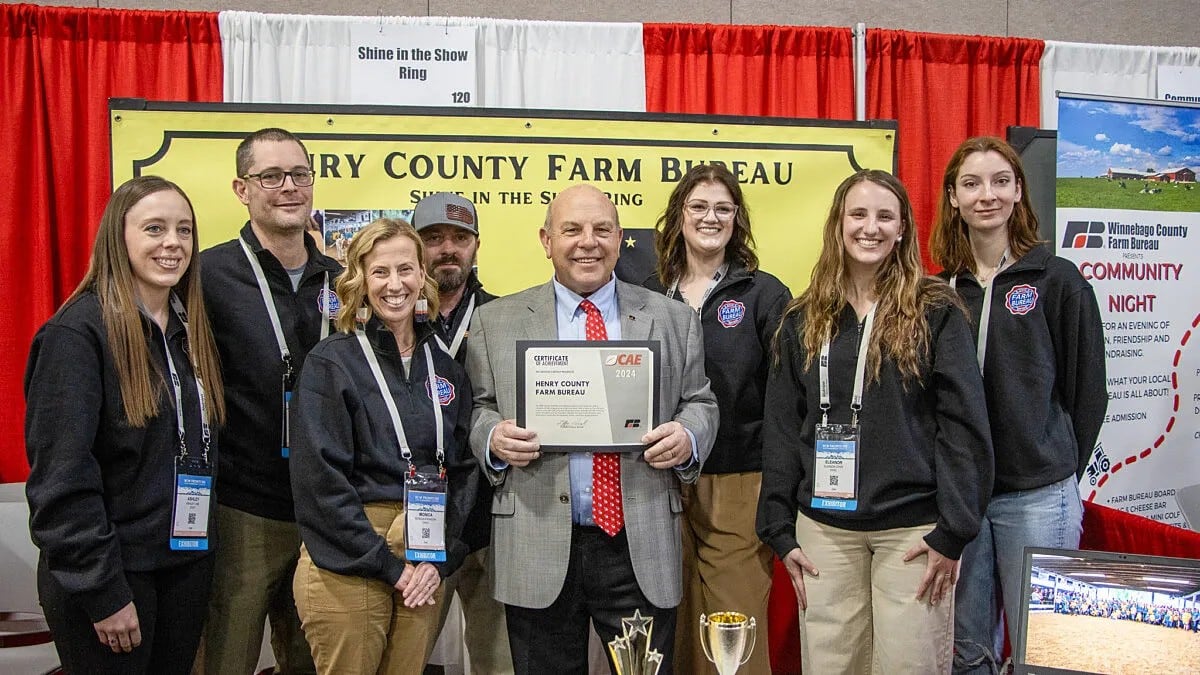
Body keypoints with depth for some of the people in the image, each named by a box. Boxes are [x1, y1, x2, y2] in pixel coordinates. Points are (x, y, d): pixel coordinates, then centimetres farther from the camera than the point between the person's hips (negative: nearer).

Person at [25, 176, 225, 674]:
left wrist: (201, 548, 6)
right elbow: (61, 477, -17)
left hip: (187, 563, 7)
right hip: (110, 576, -6)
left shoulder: (190, 330, 8)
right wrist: (103, 591, -17)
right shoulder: (79, 331, -14)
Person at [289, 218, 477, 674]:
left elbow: (461, 470, 9)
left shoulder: (445, 368, 10)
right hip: (347, 565, -4)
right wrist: (387, 565, -13)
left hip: (425, 569, 5)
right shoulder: (330, 362, -6)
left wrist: (440, 559, -4)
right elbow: (321, 479, -12)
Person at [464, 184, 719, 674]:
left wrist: (687, 436, -10)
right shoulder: (496, 322, 6)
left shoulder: (673, 320, 8)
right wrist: (494, 438, -13)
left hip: (641, 546, 1)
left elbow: (700, 403, 12)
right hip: (538, 548, 0)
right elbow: (479, 409, 9)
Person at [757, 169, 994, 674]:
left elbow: (964, 423, -5)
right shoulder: (803, 320, 8)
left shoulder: (935, 312, -1)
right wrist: (780, 530, 4)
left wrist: (953, 531, -10)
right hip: (824, 527, 3)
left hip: (912, 528, -2)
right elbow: (781, 428, 8)